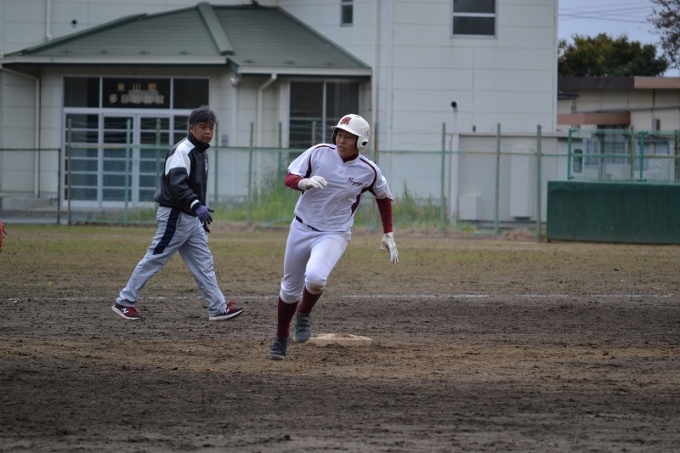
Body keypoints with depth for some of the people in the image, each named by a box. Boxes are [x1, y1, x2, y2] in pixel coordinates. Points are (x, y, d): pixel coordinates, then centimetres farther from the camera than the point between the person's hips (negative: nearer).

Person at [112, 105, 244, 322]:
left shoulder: (201, 152, 14)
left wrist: (201, 216, 23)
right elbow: (177, 185, -29)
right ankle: (124, 302, 4)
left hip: (191, 218, 9)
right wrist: (197, 206, -40)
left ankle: (218, 308, 8)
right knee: (154, 259, -3)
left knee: (203, 263, 7)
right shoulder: (182, 151, -16)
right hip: (174, 216, -9)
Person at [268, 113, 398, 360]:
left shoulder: (369, 171, -10)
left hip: (334, 234, -2)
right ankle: (281, 338, 35)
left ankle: (304, 315, 3)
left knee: (315, 277, -29)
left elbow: (383, 197, 9)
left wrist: (388, 234, 7)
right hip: (301, 228, 2)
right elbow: (288, 178, -8)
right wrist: (304, 182, -31)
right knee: (290, 287, 12)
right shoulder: (319, 153, -10)